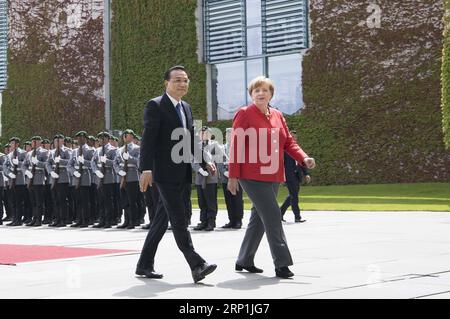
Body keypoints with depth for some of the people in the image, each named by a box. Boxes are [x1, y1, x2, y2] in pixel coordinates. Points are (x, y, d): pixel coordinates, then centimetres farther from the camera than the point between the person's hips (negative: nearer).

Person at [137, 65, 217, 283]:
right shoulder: (155, 106, -7)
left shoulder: (186, 108, 17)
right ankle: (197, 266, -14)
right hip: (166, 173, -8)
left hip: (183, 174, 8)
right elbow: (148, 139, -14)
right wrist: (146, 169, -23)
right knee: (179, 221, -10)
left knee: (162, 219, 11)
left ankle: (145, 265, 19)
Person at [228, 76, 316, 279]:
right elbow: (236, 147, -7)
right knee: (272, 216, -14)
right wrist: (233, 176, -10)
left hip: (273, 176, 7)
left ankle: (244, 261, 26)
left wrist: (303, 158, -3)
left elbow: (288, 142, 15)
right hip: (252, 176, -7)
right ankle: (281, 264, -12)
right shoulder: (244, 115, -5)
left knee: (259, 218, 13)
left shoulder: (277, 116, 13)